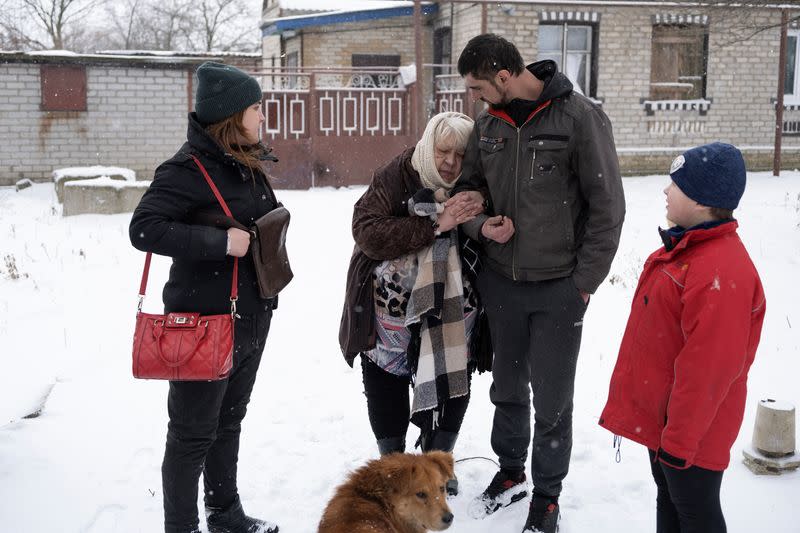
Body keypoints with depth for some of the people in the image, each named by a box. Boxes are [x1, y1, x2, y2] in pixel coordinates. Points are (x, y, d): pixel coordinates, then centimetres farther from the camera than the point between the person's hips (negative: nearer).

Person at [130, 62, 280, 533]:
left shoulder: (247, 163, 9)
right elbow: (144, 228, -25)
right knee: (194, 432, 4)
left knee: (229, 421, 20)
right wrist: (220, 242, -27)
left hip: (252, 314, 9)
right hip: (205, 319, -9)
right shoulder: (189, 167, -17)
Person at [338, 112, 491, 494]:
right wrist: (435, 226, -28)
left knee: (452, 383, 4)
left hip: (449, 310, 2)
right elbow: (369, 234, -22)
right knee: (386, 385, 8)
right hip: (391, 308, -2)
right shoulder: (395, 177, -12)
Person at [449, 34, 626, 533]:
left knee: (552, 399, 7)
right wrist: (480, 224, -5)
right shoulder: (488, 123, 4)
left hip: (558, 289, -5)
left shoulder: (580, 117, -13)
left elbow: (607, 206, -11)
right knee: (508, 388, 18)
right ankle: (511, 473, 39)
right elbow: (467, 186, 17)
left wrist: (584, 281, -11)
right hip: (500, 281, 5)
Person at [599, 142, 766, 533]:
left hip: (691, 427, -10)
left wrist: (679, 440, -22)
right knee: (668, 498, 23)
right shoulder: (688, 248, 5)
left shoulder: (721, 276, -29)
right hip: (659, 413, 10)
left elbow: (707, 370, -28)